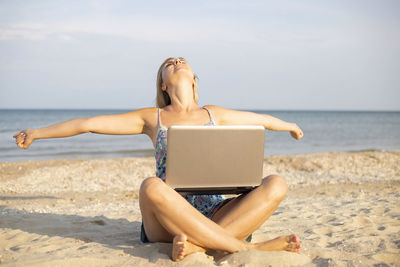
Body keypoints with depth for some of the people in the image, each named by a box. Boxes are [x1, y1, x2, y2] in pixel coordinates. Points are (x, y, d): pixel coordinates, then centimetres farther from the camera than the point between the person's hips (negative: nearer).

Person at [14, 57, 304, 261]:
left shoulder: (214, 114, 17)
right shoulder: (152, 118, 11)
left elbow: (262, 118, 33)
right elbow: (89, 123, 10)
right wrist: (36, 133, 11)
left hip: (215, 215, 2)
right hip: (167, 222, -2)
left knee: (276, 185, -20)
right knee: (152, 187, -37)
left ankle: (199, 244, -36)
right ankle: (247, 247, -37)